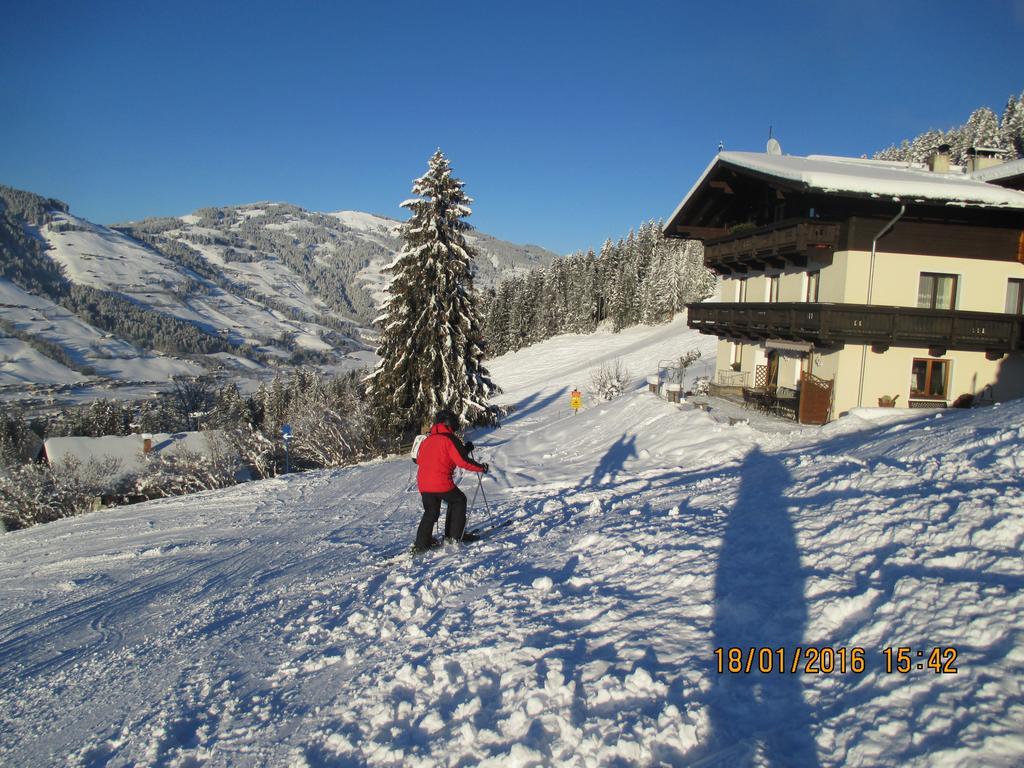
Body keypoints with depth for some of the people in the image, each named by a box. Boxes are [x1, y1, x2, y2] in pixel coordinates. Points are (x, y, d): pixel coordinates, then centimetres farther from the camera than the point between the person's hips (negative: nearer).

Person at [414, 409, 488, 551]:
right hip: (442, 483, -6)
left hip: (423, 484, 6)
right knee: (459, 501, 17)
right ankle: (455, 535, 16)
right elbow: (463, 461, -11)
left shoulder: (426, 440, 16)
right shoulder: (450, 439, -5)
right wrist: (481, 468, 2)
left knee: (430, 512, 18)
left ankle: (422, 543, 12)